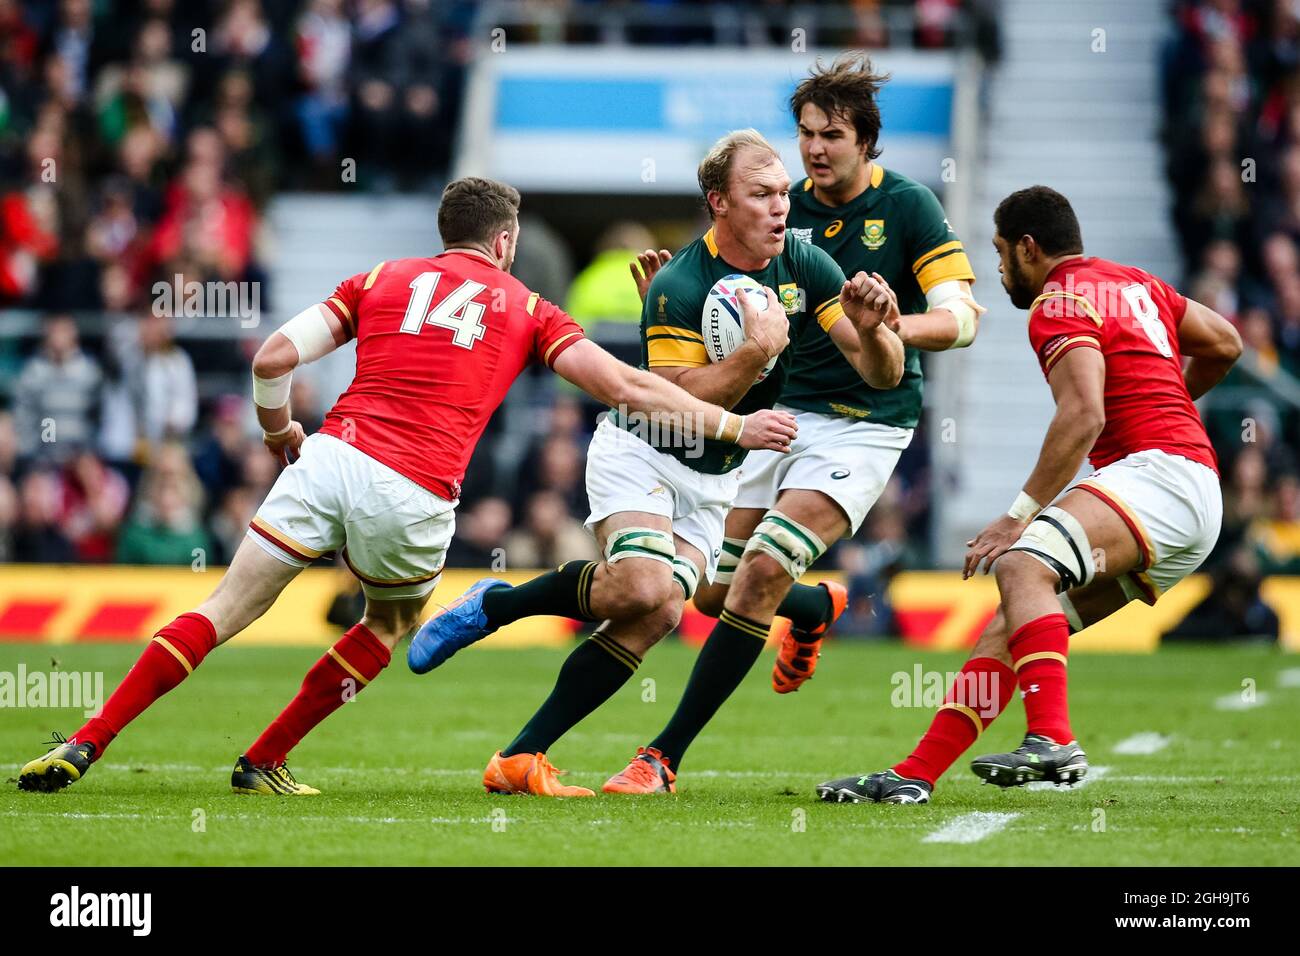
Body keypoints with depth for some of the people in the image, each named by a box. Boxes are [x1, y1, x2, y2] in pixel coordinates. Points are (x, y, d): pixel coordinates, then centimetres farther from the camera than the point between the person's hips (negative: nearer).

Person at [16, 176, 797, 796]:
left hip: (333, 457, 1)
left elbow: (275, 358, 10)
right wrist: (735, 425, 18)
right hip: (415, 495, -1)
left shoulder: (381, 280, 19)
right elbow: (625, 387, 12)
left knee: (224, 612, 4)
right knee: (392, 626, 27)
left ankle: (85, 746, -6)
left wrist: (280, 433, 28)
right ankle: (264, 763, 23)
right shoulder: (525, 309, 17)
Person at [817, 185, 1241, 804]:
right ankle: (915, 775, 3)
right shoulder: (1136, 284, 23)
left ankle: (1053, 740, -47)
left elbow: (1083, 417, -19)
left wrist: (1021, 514, -19)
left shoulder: (1060, 303, -5)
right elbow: (1224, 344, 32)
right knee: (1008, 630, 7)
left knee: (1023, 563, -31)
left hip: (1159, 471, -10)